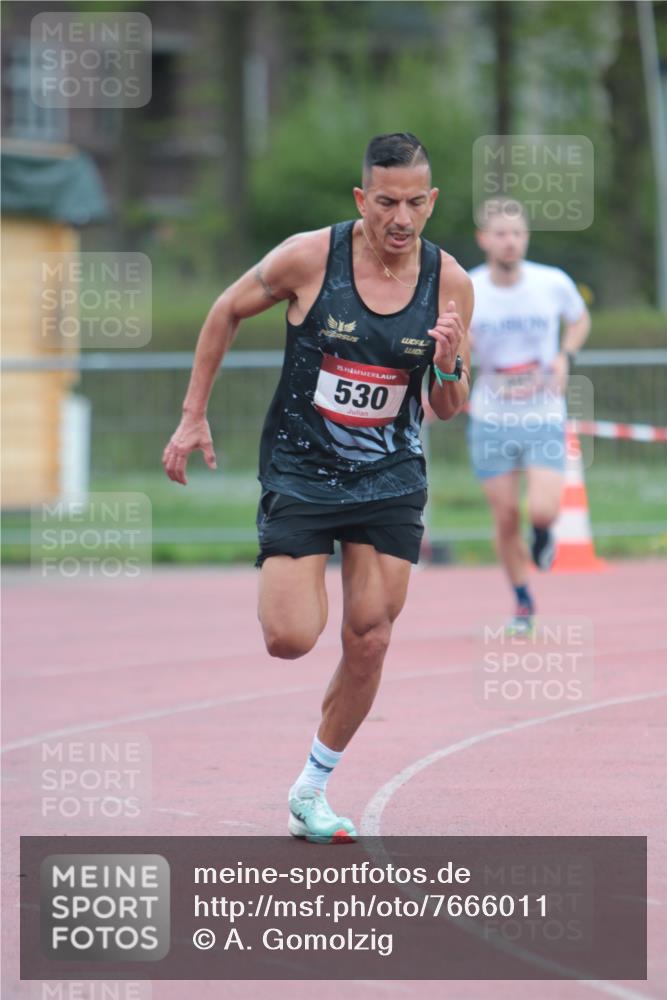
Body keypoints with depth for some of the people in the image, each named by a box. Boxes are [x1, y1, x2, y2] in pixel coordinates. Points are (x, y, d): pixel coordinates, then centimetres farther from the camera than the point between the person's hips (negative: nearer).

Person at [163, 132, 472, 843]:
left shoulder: (450, 283, -6)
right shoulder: (309, 258, -14)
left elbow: (447, 409, 4)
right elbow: (227, 312, 3)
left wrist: (449, 365, -19)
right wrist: (193, 417, 3)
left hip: (390, 482, 2)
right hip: (299, 472, -2)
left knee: (369, 643, -2)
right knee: (289, 640, -13)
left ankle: (311, 791, 17)